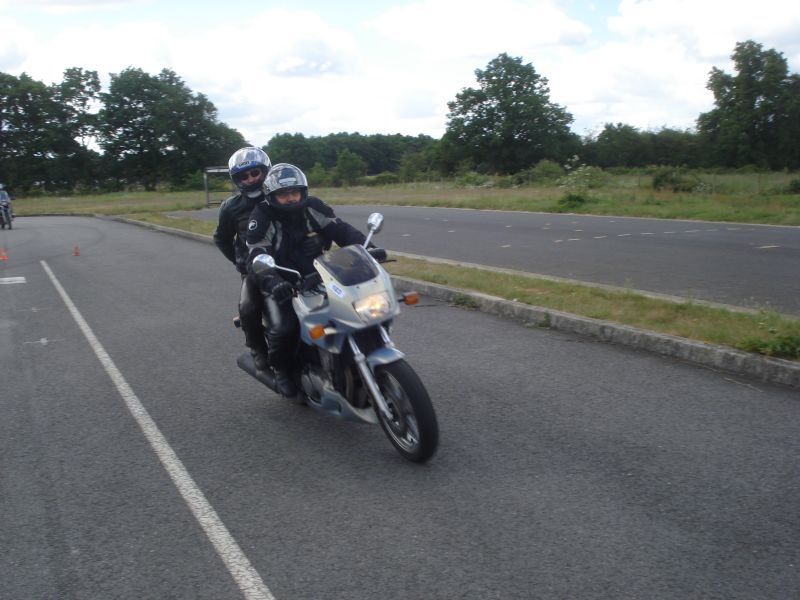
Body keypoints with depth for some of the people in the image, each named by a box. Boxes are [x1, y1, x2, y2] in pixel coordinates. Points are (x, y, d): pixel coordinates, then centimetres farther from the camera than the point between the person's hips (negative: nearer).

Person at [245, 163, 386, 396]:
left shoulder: (312, 207, -1)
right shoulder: (262, 217, -13)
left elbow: (341, 229, -7)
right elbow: (258, 256, -25)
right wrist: (272, 282, -45)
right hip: (282, 285, -4)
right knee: (283, 328, -26)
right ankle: (281, 368, 5)